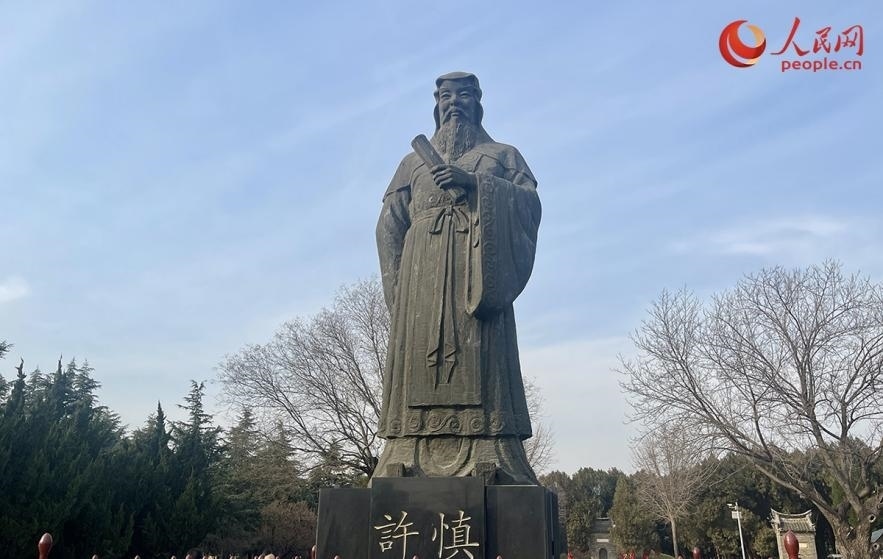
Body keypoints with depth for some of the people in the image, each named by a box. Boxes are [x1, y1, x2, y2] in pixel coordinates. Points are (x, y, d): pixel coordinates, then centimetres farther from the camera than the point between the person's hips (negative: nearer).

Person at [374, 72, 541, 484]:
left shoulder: (503, 154, 23)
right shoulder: (413, 161, 27)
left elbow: (530, 201, 5)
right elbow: (389, 225, 15)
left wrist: (475, 183, -8)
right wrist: (400, 283, -1)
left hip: (479, 270, -1)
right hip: (424, 274, 2)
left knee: (480, 362, -13)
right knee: (421, 359, -10)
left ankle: (489, 464, -16)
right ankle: (411, 466, -12)